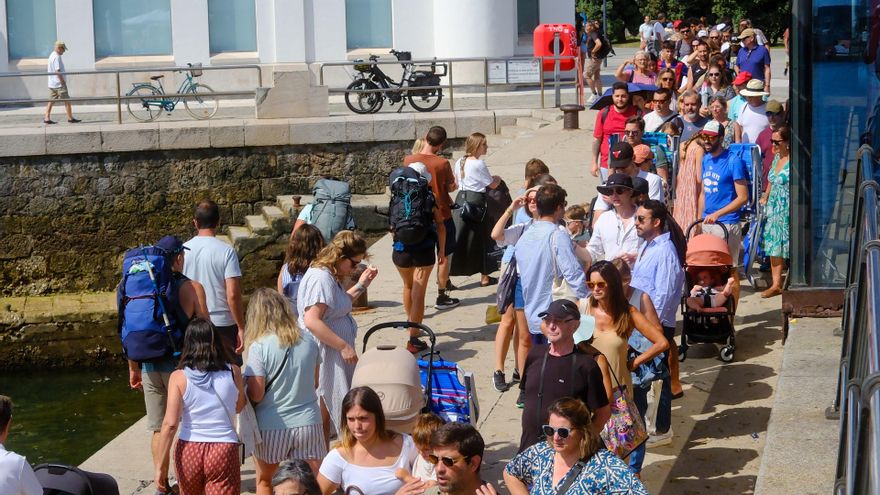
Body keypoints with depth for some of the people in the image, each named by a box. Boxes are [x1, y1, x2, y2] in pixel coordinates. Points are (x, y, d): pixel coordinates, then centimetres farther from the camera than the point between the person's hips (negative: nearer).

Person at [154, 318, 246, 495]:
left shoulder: (179, 377, -6)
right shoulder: (233, 372, -2)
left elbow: (170, 424, -9)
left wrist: (161, 465, -4)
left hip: (189, 450, 1)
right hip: (224, 451, -1)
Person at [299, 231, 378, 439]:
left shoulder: (330, 276, 13)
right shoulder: (321, 278, -20)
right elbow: (312, 321, -29)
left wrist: (361, 285, 18)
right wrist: (343, 346, -25)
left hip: (335, 356, 11)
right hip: (324, 358, -11)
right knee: (324, 413, -3)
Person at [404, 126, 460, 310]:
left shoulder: (409, 160, -7)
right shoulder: (442, 163, -16)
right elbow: (451, 187, -8)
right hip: (441, 214, -3)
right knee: (444, 256, 9)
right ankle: (442, 297, 12)